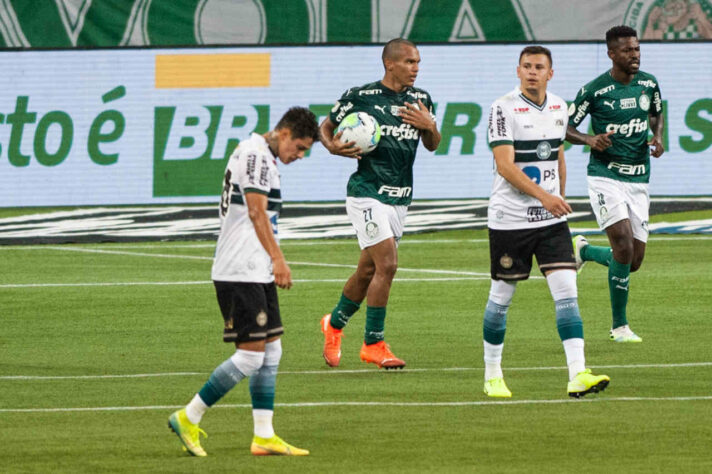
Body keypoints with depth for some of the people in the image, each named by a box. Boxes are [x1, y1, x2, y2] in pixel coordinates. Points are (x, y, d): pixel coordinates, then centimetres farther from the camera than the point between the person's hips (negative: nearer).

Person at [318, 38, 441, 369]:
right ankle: (373, 344, -8)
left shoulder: (420, 100, 9)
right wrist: (333, 147, -16)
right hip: (368, 192, -6)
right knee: (387, 264, -17)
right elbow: (325, 127, 5)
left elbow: (432, 145, 14)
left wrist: (429, 126, -8)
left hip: (400, 198, 6)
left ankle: (334, 324, 36)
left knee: (369, 270, 13)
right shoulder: (360, 97, -7)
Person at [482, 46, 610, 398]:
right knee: (502, 295, 5)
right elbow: (505, 165, -19)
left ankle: (578, 375, -16)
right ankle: (492, 375, 20)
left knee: (567, 290, -8)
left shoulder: (558, 107, 9)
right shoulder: (504, 108, -11)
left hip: (551, 218, 5)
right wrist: (543, 196, -28)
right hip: (510, 219, -5)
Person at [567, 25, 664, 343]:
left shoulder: (649, 84, 3)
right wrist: (590, 140, -21)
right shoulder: (594, 90, -10)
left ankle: (584, 250, 35)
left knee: (634, 261, 3)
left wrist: (658, 137, 1)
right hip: (605, 176, -5)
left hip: (638, 180, 5)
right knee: (624, 248, -19)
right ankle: (619, 326, -6)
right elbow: (566, 128, -1)